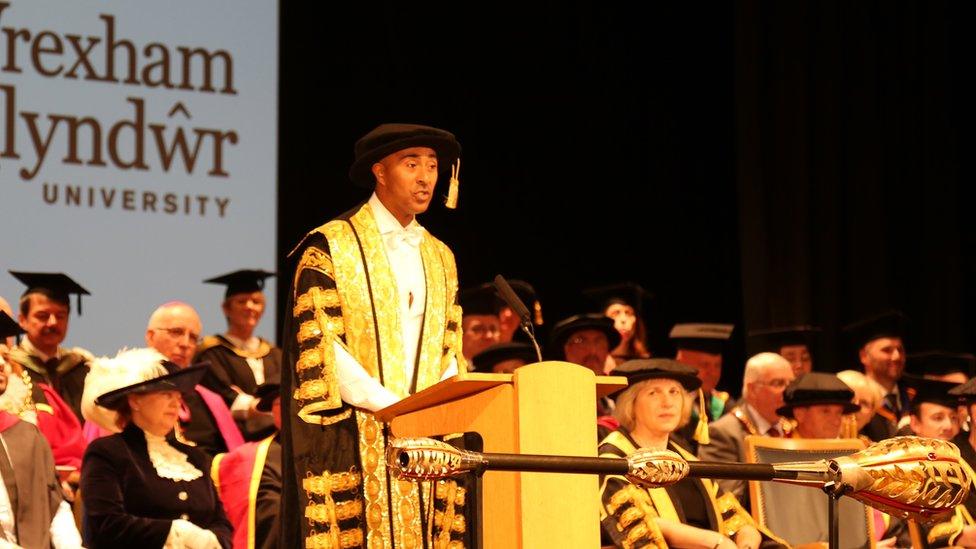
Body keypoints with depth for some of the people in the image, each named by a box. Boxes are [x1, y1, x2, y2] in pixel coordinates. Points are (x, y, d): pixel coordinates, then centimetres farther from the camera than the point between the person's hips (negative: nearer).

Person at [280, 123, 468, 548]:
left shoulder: (440, 258, 18)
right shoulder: (329, 247, -2)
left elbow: (451, 351, 15)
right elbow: (320, 347, -10)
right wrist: (398, 409, -15)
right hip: (353, 446, -5)